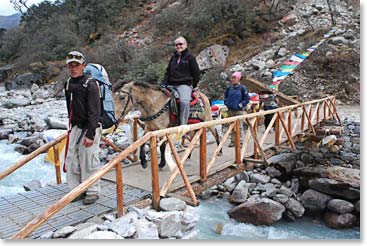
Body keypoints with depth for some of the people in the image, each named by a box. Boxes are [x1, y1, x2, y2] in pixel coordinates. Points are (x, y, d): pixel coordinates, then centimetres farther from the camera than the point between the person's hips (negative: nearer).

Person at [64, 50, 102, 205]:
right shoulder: (68, 84, 10)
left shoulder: (90, 85, -13)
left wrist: (90, 134, -20)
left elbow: (94, 112, -16)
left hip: (89, 128, -7)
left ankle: (93, 192, 13)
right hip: (75, 127, 7)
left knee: (88, 161, -3)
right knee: (71, 161, 10)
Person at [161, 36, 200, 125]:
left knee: (184, 101, -32)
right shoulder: (173, 57, 19)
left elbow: (196, 73, 2)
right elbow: (168, 71, 19)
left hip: (185, 84, -7)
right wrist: (164, 83, 5)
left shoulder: (190, 57, 1)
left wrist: (193, 85, 2)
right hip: (172, 85, 7)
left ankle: (183, 125, -28)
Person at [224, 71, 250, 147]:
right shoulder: (229, 88, 6)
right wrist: (227, 103, 6)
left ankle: (240, 141, 7)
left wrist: (241, 105, -9)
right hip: (231, 110, 4)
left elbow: (247, 99, -2)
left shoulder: (242, 88, -5)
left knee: (239, 126, -1)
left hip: (239, 110, -4)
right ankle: (233, 140, 18)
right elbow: (225, 96, 19)